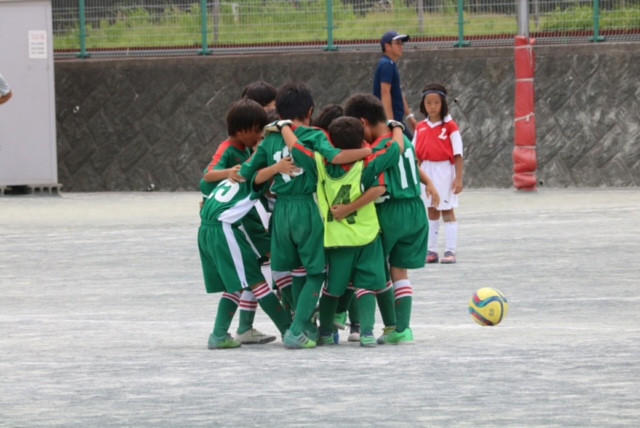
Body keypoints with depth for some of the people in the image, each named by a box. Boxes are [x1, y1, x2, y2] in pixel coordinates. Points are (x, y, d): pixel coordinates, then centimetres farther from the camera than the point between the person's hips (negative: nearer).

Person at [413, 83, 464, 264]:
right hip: (427, 171, 4)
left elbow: (458, 154, -9)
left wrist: (458, 178, -13)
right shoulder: (421, 128, 5)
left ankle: (450, 251, 2)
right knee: (431, 210, 10)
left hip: (445, 171, -4)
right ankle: (431, 250, 14)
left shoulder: (450, 126, -8)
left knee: (447, 210, 0)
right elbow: (417, 154, 9)